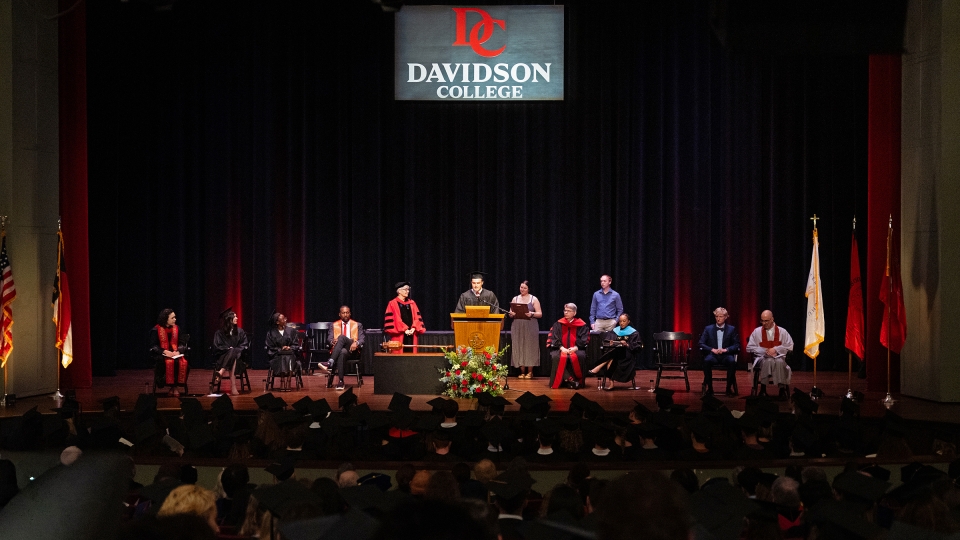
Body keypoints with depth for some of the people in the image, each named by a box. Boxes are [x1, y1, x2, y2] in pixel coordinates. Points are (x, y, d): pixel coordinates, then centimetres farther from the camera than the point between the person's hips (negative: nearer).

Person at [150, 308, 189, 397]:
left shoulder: (176, 329, 13)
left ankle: (174, 387, -20)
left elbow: (181, 344, 12)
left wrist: (178, 351, -10)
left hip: (175, 353, 4)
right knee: (170, 362, -37)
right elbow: (153, 346, -3)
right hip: (161, 355, -4)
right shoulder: (156, 330, 0)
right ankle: (172, 386, -23)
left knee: (183, 363, -30)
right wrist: (165, 351, -18)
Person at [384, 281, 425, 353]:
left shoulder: (412, 303, 14)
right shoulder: (392, 304, -1)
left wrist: (413, 328, -9)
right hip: (399, 336, -4)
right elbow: (391, 320, -8)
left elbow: (417, 318, 9)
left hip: (411, 336, 4)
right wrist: (404, 330, -14)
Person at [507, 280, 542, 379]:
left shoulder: (534, 299, 4)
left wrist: (532, 314, -18)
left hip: (530, 327, -3)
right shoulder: (515, 299, 12)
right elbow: (510, 313, 13)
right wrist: (512, 314, -9)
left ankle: (530, 372, 2)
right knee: (519, 348, -1)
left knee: (530, 348, -5)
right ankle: (522, 372, 5)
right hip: (517, 327, 3)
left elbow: (540, 314, 0)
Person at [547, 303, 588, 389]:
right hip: (560, 349, 1)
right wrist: (561, 348, -15)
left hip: (576, 349, -1)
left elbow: (584, 340, 0)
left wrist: (575, 348, -17)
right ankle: (570, 379, -33)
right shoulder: (558, 324, 8)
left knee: (578, 356, -36)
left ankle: (578, 380, -23)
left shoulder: (581, 325, 4)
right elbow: (553, 338, 2)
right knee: (558, 357, -34)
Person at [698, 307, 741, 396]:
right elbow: (701, 344, 5)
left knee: (732, 361, -35)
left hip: (726, 355, 0)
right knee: (707, 361, -35)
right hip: (712, 355, 0)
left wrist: (726, 349, -13)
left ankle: (729, 388, -21)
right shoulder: (708, 329, 12)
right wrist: (712, 349, -12)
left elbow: (737, 345, 5)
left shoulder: (732, 329, 12)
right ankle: (709, 388, -23)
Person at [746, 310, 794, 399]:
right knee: (768, 361, -38)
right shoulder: (757, 331, 9)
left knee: (780, 362, -37)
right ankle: (763, 388, -34)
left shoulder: (782, 331, 11)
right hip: (762, 357, 0)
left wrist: (775, 349, -8)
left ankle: (782, 389, -33)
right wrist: (765, 351, -8)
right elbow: (749, 347, 5)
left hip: (778, 356, 1)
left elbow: (790, 346, 5)